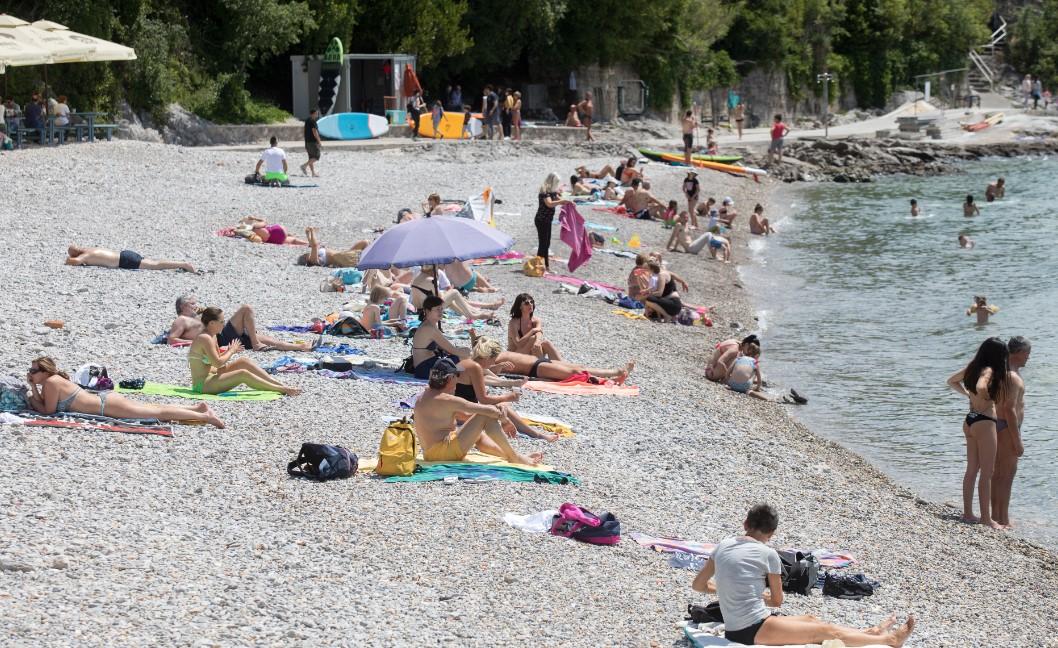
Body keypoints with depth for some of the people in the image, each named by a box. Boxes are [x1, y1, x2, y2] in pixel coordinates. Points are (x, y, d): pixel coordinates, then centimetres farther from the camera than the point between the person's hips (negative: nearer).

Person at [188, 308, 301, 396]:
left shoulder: (212, 336, 13)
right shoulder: (205, 338, -19)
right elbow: (217, 363, -24)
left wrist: (229, 352, 3)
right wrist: (231, 351, -8)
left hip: (211, 375, 10)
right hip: (202, 384, -10)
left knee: (244, 362, 2)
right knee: (243, 374, -24)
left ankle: (280, 385, -2)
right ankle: (281, 390, -19)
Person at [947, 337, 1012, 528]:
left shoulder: (973, 367, 7)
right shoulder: (989, 371, -18)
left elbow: (952, 381, 20)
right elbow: (980, 387, -39)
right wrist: (985, 399, -18)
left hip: (970, 421, 9)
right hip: (984, 422, -9)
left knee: (971, 470, 15)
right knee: (987, 473, -2)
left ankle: (968, 513, 21)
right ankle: (986, 518, 1)